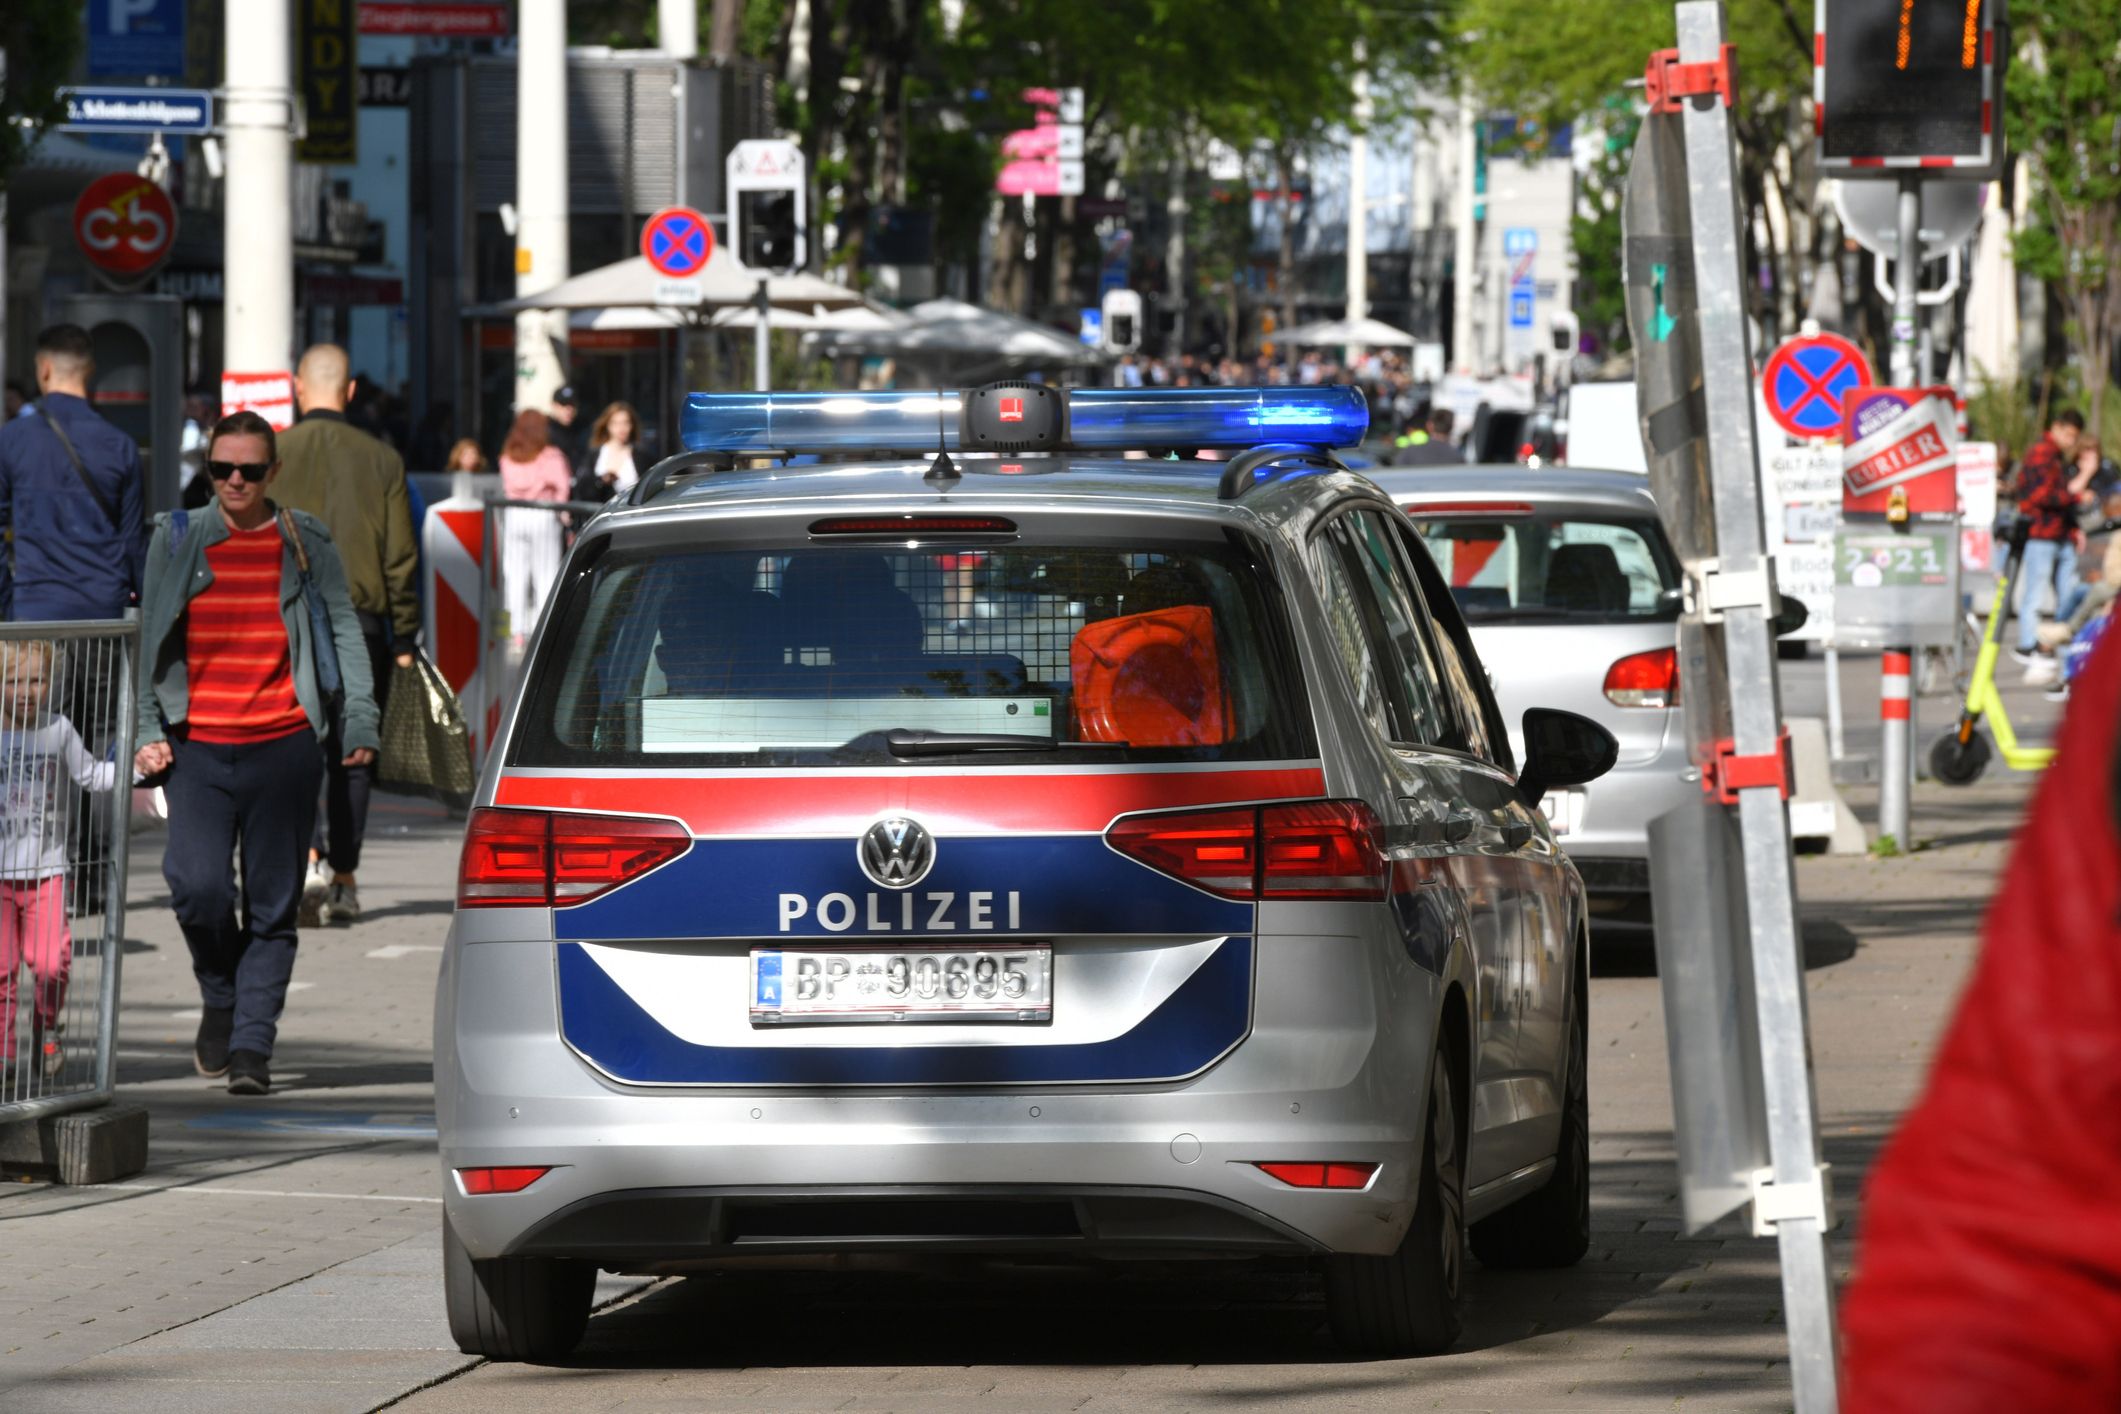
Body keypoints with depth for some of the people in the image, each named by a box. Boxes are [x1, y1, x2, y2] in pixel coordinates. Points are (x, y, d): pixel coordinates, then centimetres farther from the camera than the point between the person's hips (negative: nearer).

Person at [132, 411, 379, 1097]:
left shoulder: (306, 543, 6)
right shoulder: (178, 540, 8)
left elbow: (344, 629, 7)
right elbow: (150, 641, 11)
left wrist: (359, 722, -2)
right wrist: (149, 730, 3)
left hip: (284, 745, 0)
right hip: (197, 748, 0)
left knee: (272, 907, -1)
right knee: (198, 886, -15)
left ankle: (252, 1046, 4)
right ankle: (220, 997, 12)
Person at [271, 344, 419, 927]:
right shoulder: (381, 460, 3)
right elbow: (401, 558, 3)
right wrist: (404, 639, 10)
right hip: (360, 620, 1)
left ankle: (307, 859, -19)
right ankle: (343, 881, 11)